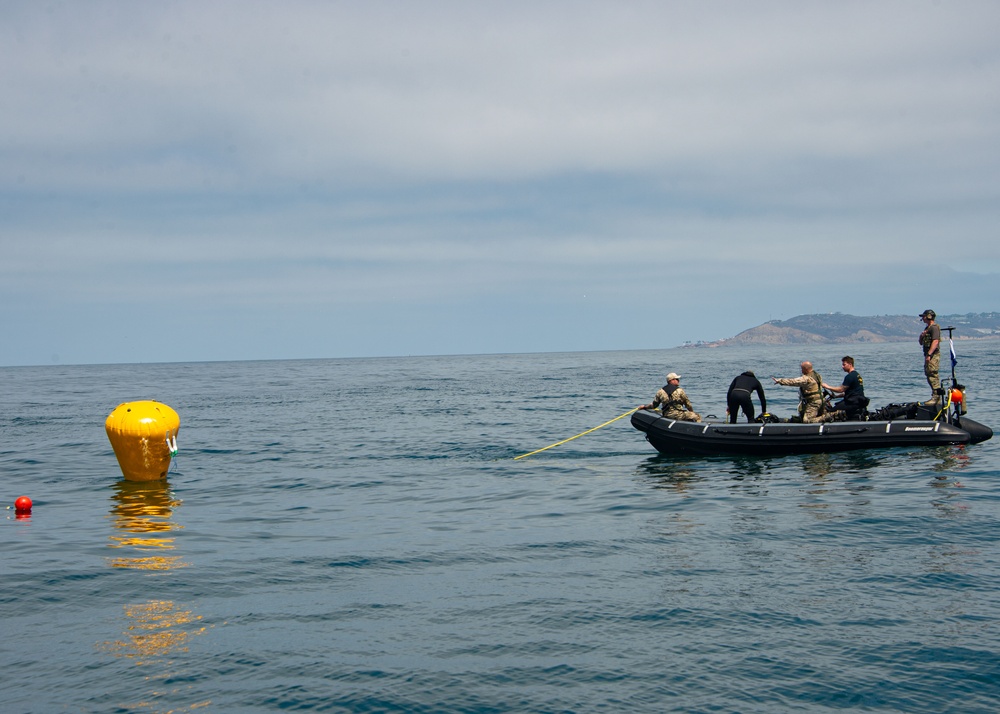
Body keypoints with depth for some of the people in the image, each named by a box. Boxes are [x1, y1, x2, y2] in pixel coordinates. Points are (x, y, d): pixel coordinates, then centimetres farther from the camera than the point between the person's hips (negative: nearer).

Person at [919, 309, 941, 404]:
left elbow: (935, 341, -22)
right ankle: (937, 399, 14)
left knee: (932, 375, -13)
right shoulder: (927, 328, 20)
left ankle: (936, 397, -15)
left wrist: (929, 354, -28)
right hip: (928, 355, 10)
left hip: (933, 355, -10)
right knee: (929, 376, 10)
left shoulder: (934, 327, -11)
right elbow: (921, 343, 26)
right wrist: (921, 336, 4)